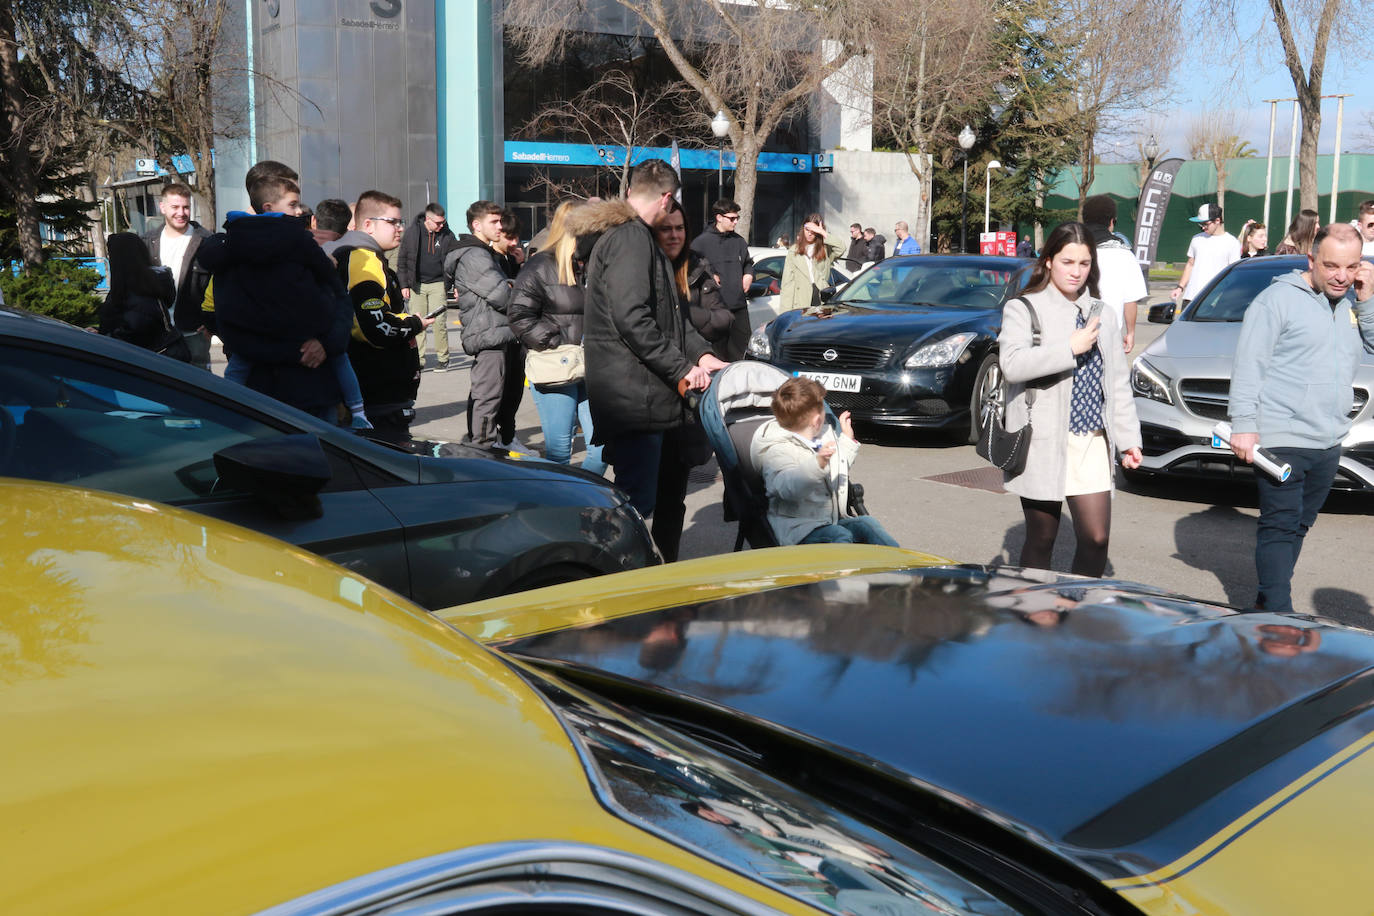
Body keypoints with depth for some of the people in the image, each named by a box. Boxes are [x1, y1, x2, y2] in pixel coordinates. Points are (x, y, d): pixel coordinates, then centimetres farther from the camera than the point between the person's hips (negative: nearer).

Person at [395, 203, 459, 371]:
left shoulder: (447, 235, 1)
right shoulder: (412, 234, 0)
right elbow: (402, 260, 5)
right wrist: (404, 285, 1)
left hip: (438, 284, 0)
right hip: (416, 285, 1)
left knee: (439, 321, -5)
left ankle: (442, 359, 5)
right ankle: (418, 359, 6)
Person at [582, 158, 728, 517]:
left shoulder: (627, 235, 22)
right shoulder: (630, 238, -12)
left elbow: (669, 312, 24)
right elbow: (631, 317, -23)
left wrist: (701, 353, 11)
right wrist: (681, 368, -17)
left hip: (634, 395, 11)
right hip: (633, 397, -11)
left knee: (635, 498, 16)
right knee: (637, 502, -10)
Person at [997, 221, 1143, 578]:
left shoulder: (1101, 314, 15)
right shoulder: (1023, 309, -1)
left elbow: (1118, 380, 17)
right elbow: (1012, 364, -20)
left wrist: (1128, 437, 11)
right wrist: (1071, 348, -19)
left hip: (1092, 441, 4)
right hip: (1043, 442, -4)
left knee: (1096, 538, -2)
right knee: (1041, 540, 4)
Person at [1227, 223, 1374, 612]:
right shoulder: (1280, 298, -7)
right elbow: (1248, 365, -11)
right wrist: (1244, 425, -17)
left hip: (1327, 444, 7)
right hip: (1280, 440, -7)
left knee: (1297, 528, 14)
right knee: (1280, 527, -8)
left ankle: (1268, 602, 25)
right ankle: (1278, 616, -8)